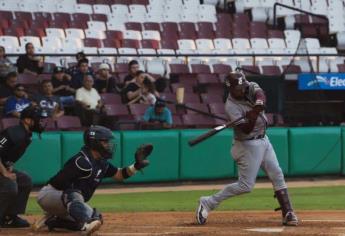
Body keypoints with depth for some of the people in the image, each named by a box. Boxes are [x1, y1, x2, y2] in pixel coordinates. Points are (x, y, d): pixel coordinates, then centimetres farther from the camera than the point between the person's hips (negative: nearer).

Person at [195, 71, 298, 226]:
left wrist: (258, 104, -46)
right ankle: (208, 203, -2)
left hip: (263, 140, 7)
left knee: (277, 176, 6)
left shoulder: (251, 87, -5)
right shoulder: (231, 106, -22)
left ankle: (288, 214, 9)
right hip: (248, 145, -7)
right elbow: (246, 129, -27)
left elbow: (260, 94, -26)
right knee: (246, 185, -9)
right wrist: (252, 117, -45)